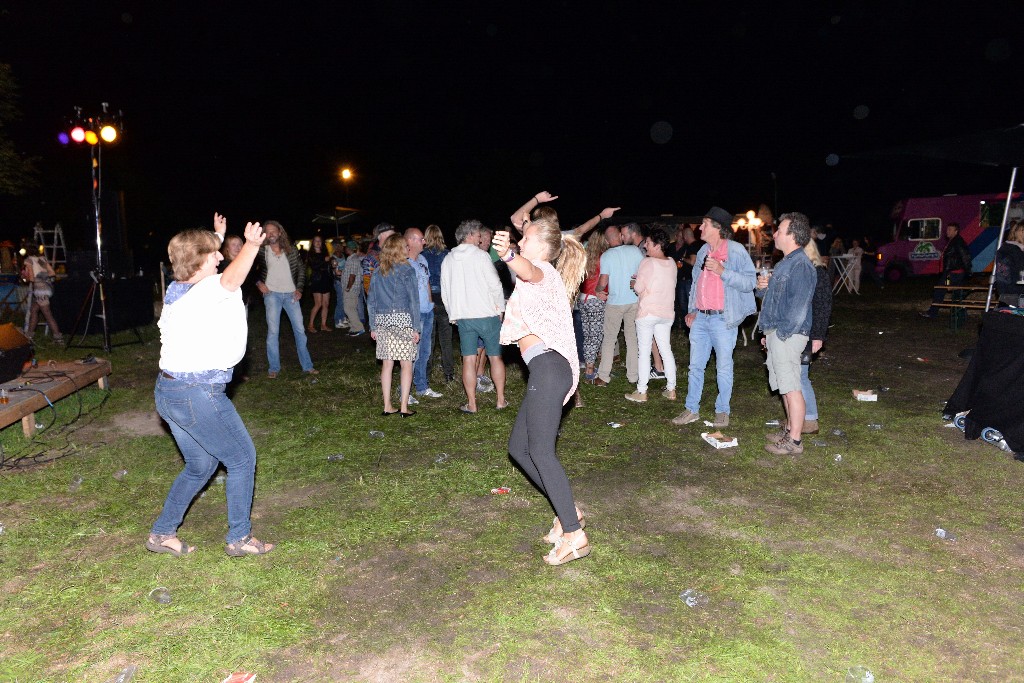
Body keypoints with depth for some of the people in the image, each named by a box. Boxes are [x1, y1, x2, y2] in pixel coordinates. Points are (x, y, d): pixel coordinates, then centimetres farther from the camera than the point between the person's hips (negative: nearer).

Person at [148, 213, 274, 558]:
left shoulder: (177, 290, 10)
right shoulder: (204, 292, -18)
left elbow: (205, 258, 30)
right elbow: (231, 279, -41)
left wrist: (217, 235, 39)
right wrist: (251, 244, -34)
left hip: (167, 391, 10)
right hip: (198, 394, -10)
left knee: (200, 466, 22)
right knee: (242, 459, 6)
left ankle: (162, 533, 29)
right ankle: (239, 537, 15)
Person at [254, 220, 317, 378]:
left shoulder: (291, 251, 5)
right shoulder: (262, 251, 1)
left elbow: (301, 269, 12)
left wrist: (299, 289, 3)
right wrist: (258, 283, -5)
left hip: (290, 294, 2)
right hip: (272, 294, -2)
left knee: (300, 330, 4)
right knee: (273, 331, -2)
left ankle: (307, 366, 13)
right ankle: (274, 368, 7)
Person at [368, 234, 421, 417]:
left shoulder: (377, 270, 9)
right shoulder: (406, 270, -4)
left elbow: (371, 301, 10)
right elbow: (413, 300, -7)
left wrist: (373, 326, 16)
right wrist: (416, 327, -5)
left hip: (382, 320, 5)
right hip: (403, 319, -4)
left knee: (387, 363, 9)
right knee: (406, 364, 1)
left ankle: (387, 406, 12)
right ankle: (404, 407, 1)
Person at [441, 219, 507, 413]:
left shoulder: (447, 260, 7)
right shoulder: (481, 255, -6)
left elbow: (444, 292, 10)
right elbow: (495, 284, -7)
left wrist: (453, 315, 19)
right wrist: (500, 308, 5)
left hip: (462, 317, 3)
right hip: (486, 314, -3)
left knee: (469, 359, 5)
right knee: (495, 357, 8)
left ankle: (471, 403, 8)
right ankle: (500, 400, 13)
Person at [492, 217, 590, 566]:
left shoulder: (543, 270, -3)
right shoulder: (543, 278, 26)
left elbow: (529, 270, -30)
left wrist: (508, 254, -49)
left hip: (549, 368, -10)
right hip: (544, 372, 10)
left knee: (540, 450, -17)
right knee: (519, 448, 10)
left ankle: (574, 535, -16)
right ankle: (567, 510, 15)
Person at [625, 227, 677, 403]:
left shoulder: (647, 263, -13)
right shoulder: (672, 263, 7)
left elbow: (639, 288, -12)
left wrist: (634, 284, 9)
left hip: (647, 312, -6)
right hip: (667, 312, 6)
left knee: (644, 351, 0)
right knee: (666, 350, 12)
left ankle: (641, 392, 5)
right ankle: (671, 389, 17)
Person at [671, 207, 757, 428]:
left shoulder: (736, 251, -9)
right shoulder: (703, 251, 12)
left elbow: (750, 282, -14)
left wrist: (722, 271, -23)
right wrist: (692, 310, 13)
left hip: (723, 319, -6)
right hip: (700, 318, 6)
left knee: (724, 367, 4)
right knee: (695, 365, 10)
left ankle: (722, 411, 18)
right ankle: (692, 409, 19)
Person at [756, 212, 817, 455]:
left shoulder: (801, 265, -16)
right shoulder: (785, 263, 16)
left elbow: (799, 307, -21)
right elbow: (772, 298, 24)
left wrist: (781, 333, -17)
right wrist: (763, 287, 4)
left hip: (787, 336, -10)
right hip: (776, 334, 10)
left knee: (791, 388, -4)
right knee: (785, 386, 17)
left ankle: (794, 441, 2)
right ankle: (790, 428, 29)